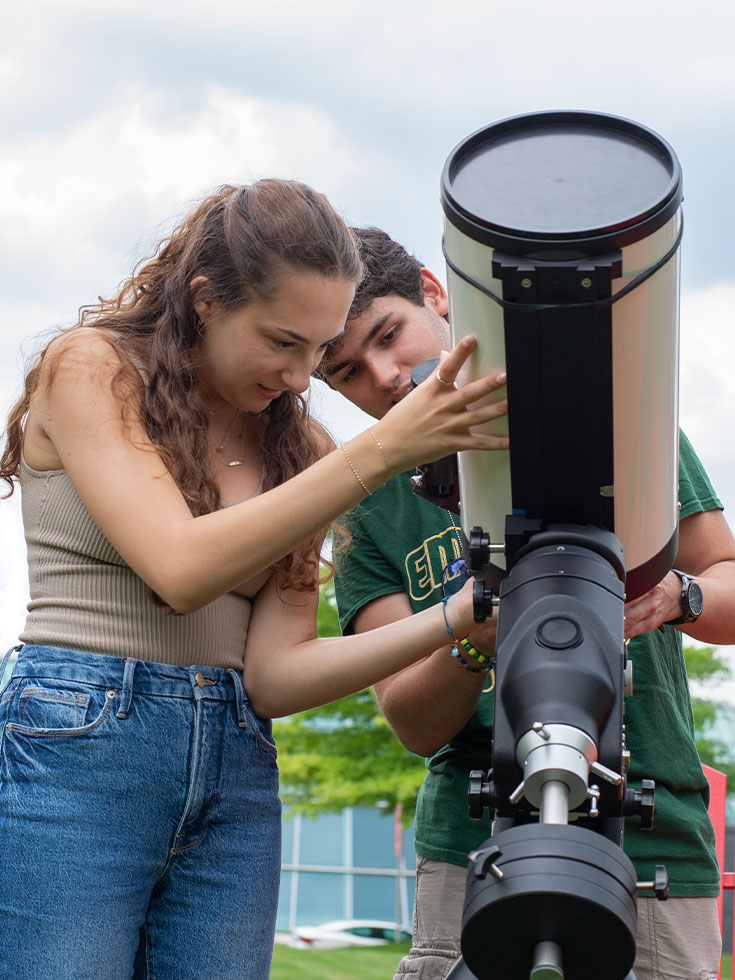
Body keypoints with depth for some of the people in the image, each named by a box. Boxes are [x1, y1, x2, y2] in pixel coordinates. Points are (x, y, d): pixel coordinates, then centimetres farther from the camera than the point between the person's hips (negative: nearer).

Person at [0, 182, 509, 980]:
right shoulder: (89, 367, -3)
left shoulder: (296, 450, 12)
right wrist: (381, 450, -20)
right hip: (78, 743, -5)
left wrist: (455, 618, -10)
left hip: (235, 775, 5)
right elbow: (181, 569, -17)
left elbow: (274, 674, 3)